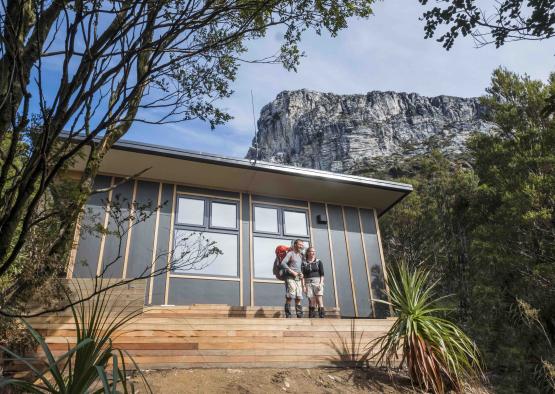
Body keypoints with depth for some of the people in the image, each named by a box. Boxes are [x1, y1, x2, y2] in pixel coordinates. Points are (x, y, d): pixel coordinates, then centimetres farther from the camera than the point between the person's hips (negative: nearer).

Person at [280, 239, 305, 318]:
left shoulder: (300, 255, 22)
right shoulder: (290, 253, 0)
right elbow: (283, 263, -14)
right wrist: (292, 272, -16)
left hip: (298, 279, 7)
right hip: (290, 278, -7)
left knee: (298, 298, 4)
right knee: (289, 297, -11)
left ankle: (300, 316, 6)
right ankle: (288, 316, -9)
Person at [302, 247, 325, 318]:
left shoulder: (318, 262, 8)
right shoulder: (304, 263, 8)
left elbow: (322, 274, 5)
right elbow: (303, 275, 6)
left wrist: (321, 283, -8)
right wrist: (304, 285, -2)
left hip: (317, 282, -1)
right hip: (308, 283, 1)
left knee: (319, 300, -11)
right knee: (311, 301, -2)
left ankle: (322, 316, -13)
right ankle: (311, 318, 2)